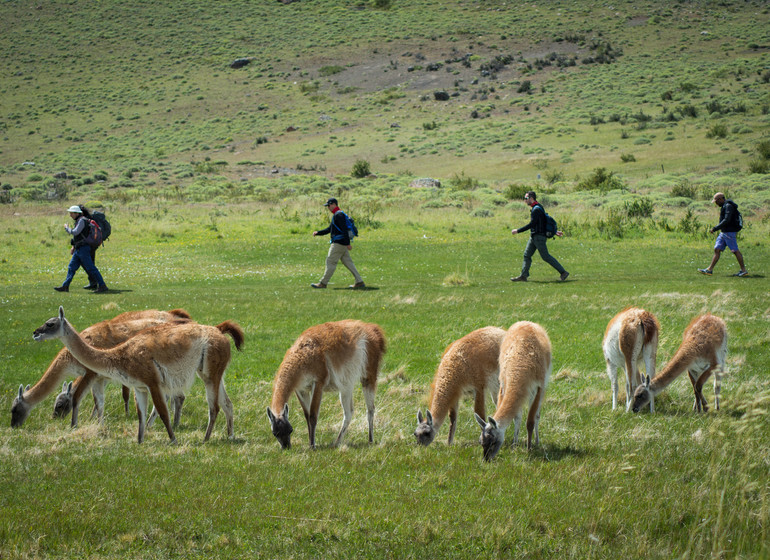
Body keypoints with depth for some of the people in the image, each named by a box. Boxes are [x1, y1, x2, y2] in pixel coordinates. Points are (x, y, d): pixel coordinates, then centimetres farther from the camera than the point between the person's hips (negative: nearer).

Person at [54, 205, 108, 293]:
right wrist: (74, 246, 23)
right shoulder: (79, 221, 16)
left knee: (90, 268, -9)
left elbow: (75, 232, -22)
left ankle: (102, 286, -8)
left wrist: (67, 228, -5)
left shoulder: (82, 220, -14)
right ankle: (65, 286, 12)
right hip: (78, 249, 10)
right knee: (71, 267, 10)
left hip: (83, 249, -10)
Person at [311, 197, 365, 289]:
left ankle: (323, 283, 0)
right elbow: (329, 229, 27)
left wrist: (348, 243, -25)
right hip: (342, 244, 10)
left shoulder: (339, 215, -12)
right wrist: (318, 233, 15)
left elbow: (344, 229, -20)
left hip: (339, 243, -10)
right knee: (348, 262, 9)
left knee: (330, 262, -5)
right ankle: (359, 282, 6)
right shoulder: (336, 215, 21)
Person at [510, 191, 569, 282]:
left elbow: (531, 224, -23)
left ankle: (563, 272, 0)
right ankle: (523, 276, 8)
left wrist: (517, 231, -19)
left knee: (546, 256, -6)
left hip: (539, 237, -10)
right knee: (527, 255, 7)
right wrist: (555, 231, 25)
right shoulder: (538, 208, 14)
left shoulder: (536, 209, -18)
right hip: (534, 237, 10)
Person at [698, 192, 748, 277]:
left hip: (730, 232, -10)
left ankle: (744, 270, 2)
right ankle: (710, 270, 4)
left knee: (735, 251, -5)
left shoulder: (729, 206, -16)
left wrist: (715, 228, -22)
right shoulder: (724, 206, 16)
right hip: (723, 233, 10)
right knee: (717, 250, 5)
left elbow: (726, 220, -24)